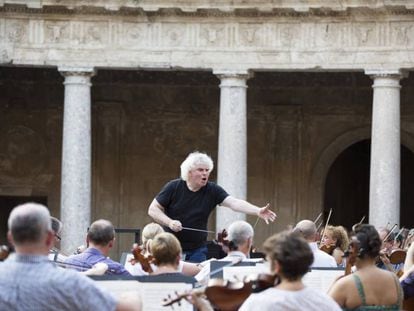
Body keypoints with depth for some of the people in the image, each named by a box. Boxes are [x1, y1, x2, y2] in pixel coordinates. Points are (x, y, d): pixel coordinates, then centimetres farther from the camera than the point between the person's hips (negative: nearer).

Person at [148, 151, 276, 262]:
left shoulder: (212, 191, -4)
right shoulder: (173, 187, -6)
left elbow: (233, 202, -17)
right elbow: (153, 209, -3)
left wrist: (258, 211, -32)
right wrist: (169, 222, -19)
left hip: (197, 250, 1)